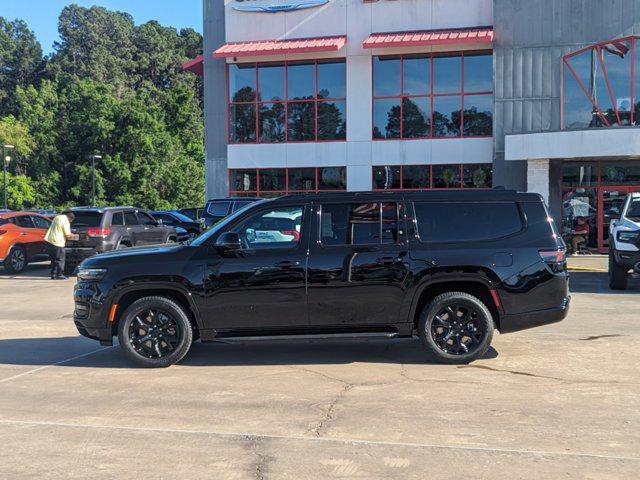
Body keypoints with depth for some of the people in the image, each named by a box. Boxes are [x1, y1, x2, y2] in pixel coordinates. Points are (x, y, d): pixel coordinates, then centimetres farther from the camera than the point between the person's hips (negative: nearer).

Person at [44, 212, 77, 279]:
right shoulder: (65, 222, -13)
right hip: (57, 242, -8)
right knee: (60, 260, 1)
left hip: (50, 240, 8)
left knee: (53, 259, 14)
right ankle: (59, 275, 3)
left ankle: (53, 275, 15)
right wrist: (73, 236, 9)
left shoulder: (57, 217, 15)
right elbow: (68, 236, -13)